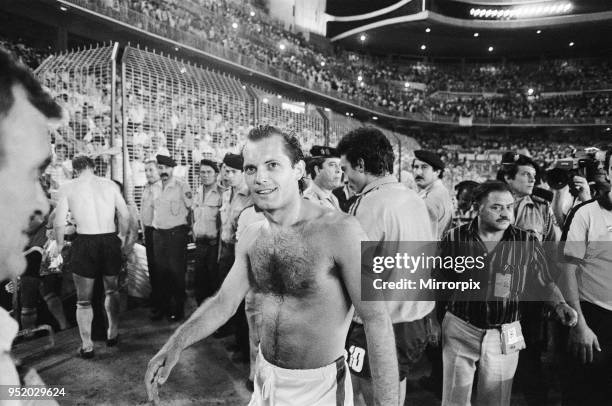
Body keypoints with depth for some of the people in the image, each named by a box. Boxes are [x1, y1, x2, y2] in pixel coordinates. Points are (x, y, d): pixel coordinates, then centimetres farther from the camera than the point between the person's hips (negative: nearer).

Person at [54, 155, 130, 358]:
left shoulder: (67, 188, -2)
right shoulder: (110, 184, 3)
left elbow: (59, 223, -7)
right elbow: (125, 215, 4)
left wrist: (60, 245, 9)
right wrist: (122, 235, 19)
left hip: (85, 243, -2)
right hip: (110, 241, 2)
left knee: (83, 299, 12)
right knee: (112, 291, 23)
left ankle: (87, 345, 17)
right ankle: (112, 334, 32)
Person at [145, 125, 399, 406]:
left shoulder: (340, 231, -23)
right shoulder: (250, 237, -2)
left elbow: (376, 321, -21)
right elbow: (223, 301, 3)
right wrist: (175, 345, -11)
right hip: (265, 380, 6)